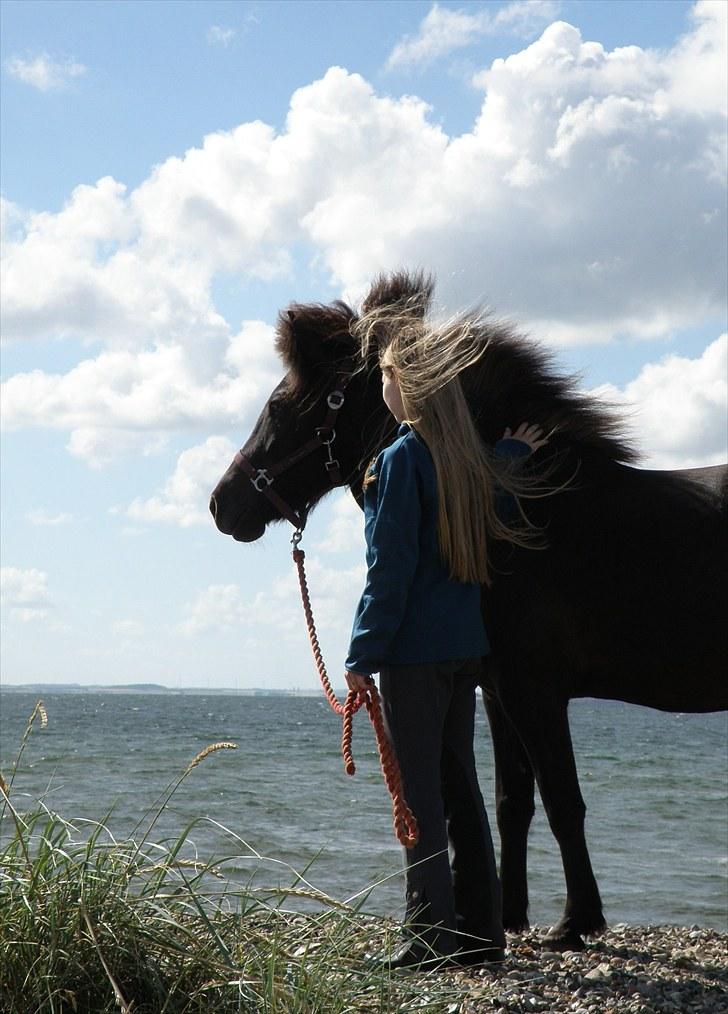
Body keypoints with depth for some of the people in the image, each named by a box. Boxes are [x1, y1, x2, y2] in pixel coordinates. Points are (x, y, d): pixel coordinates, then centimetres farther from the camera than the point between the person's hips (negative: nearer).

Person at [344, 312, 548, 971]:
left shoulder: (401, 460, -12)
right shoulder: (473, 458, 9)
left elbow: (390, 569, -15)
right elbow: (499, 528, 20)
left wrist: (363, 654, -11)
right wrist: (514, 456, 24)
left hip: (414, 650, -8)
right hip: (467, 645, 8)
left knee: (419, 791, -3)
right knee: (459, 783, 13)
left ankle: (431, 936, -2)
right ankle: (481, 932, 17)